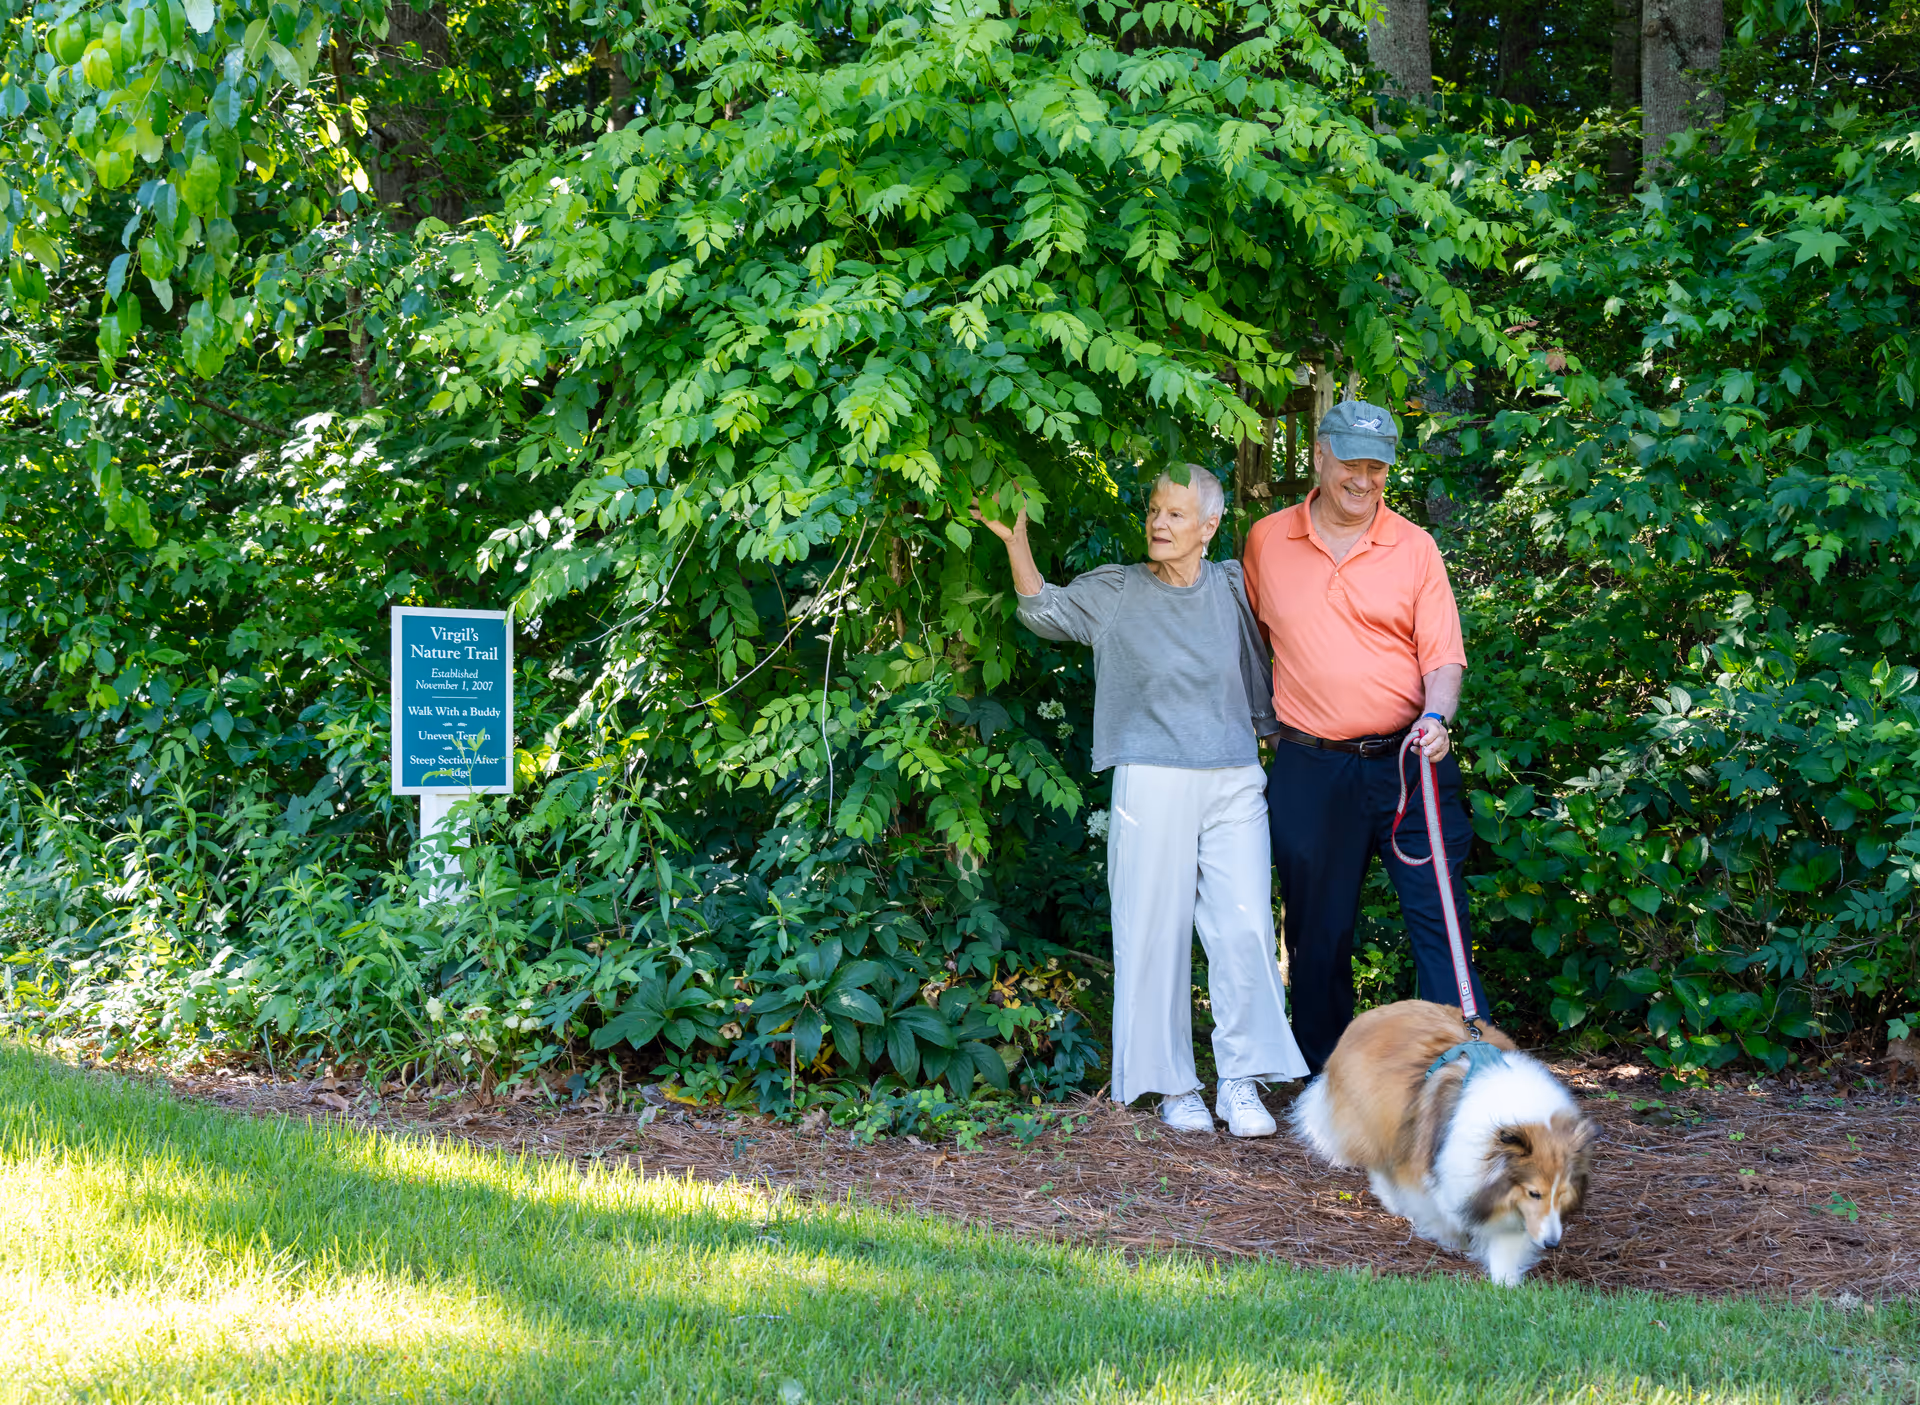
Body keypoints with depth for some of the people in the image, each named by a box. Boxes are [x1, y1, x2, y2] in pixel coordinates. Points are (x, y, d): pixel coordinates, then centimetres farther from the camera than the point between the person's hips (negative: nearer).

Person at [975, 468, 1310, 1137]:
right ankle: (1174, 1086, 10)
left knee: (1245, 930, -4)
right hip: (1152, 782, -2)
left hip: (1234, 785, 2)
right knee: (1157, 931, 0)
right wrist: (1015, 539, -22)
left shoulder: (1233, 586, 10)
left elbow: (1259, 681, 20)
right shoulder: (1116, 592, 3)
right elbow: (1045, 610, -10)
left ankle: (1241, 1082, 5)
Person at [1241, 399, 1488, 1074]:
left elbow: (1443, 654, 0)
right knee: (1318, 932, 6)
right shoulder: (1266, 540, 6)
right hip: (1310, 771, 1)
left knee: (1438, 915, -5)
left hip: (1409, 764, -1)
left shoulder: (1414, 547, 3)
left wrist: (1436, 716, -18)